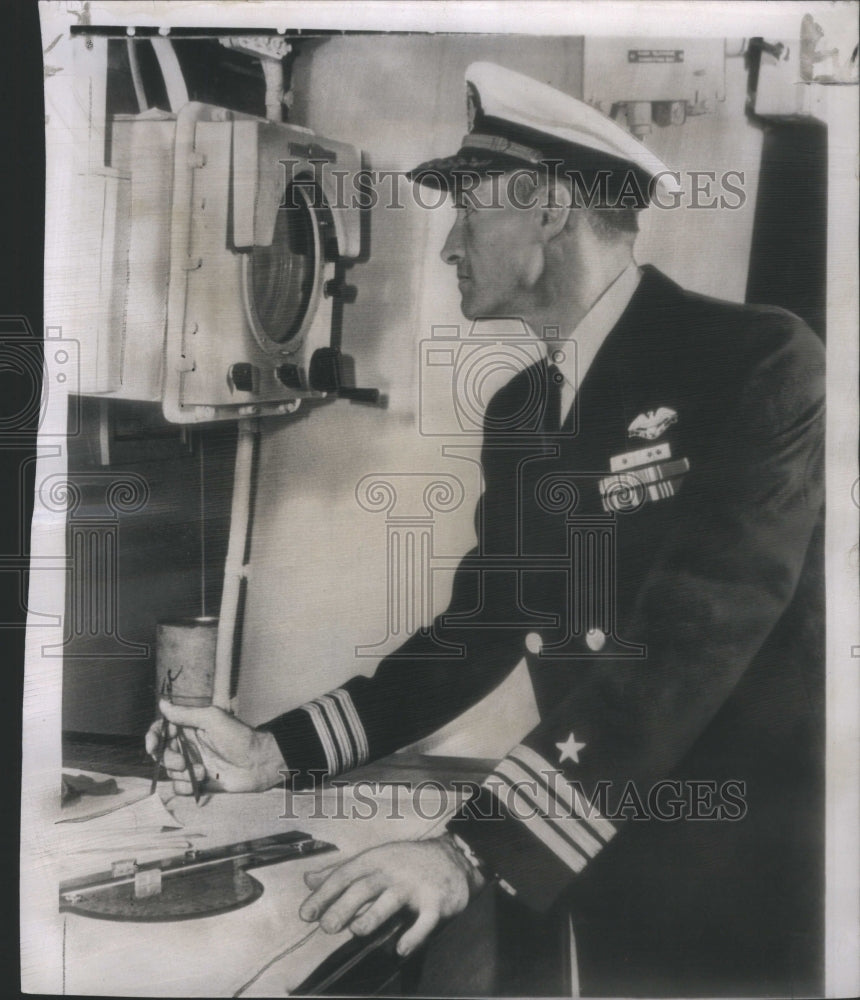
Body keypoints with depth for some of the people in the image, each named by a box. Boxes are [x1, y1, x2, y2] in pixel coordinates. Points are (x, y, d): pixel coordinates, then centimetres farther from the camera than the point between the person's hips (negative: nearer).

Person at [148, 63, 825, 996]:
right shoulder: (517, 411, 5)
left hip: (762, 880, -5)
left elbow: (690, 639, -25)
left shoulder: (760, 359, -17)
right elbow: (481, 625, 5)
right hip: (608, 877, 6)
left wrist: (475, 849, -28)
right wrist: (274, 752, -3)